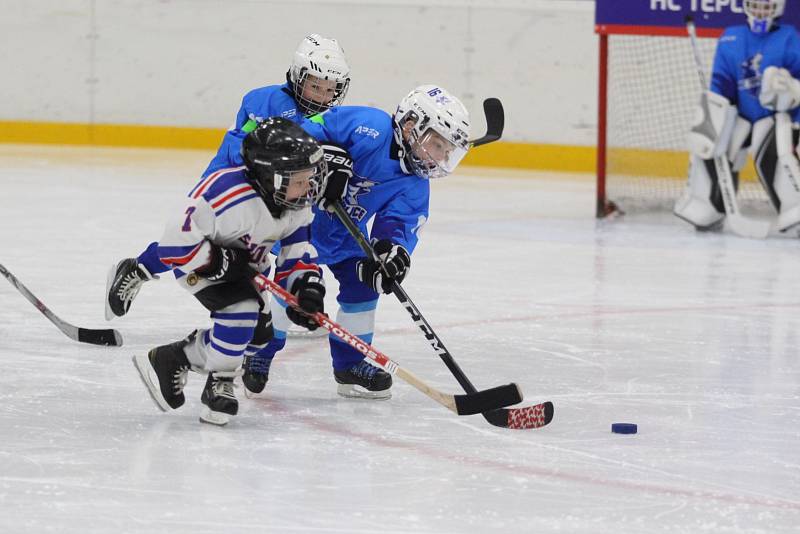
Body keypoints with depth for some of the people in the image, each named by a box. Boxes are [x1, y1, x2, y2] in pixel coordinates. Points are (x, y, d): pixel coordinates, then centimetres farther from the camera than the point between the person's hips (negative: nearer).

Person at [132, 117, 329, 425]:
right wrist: (220, 263, -33)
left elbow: (299, 253, -7)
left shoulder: (298, 206, -16)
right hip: (201, 260, -9)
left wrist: (307, 288, -25)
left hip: (242, 259, 9)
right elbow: (175, 242, -38)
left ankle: (170, 360, 19)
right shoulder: (231, 198, -40)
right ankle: (219, 384, -8)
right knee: (242, 309, -29)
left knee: (259, 333, 5)